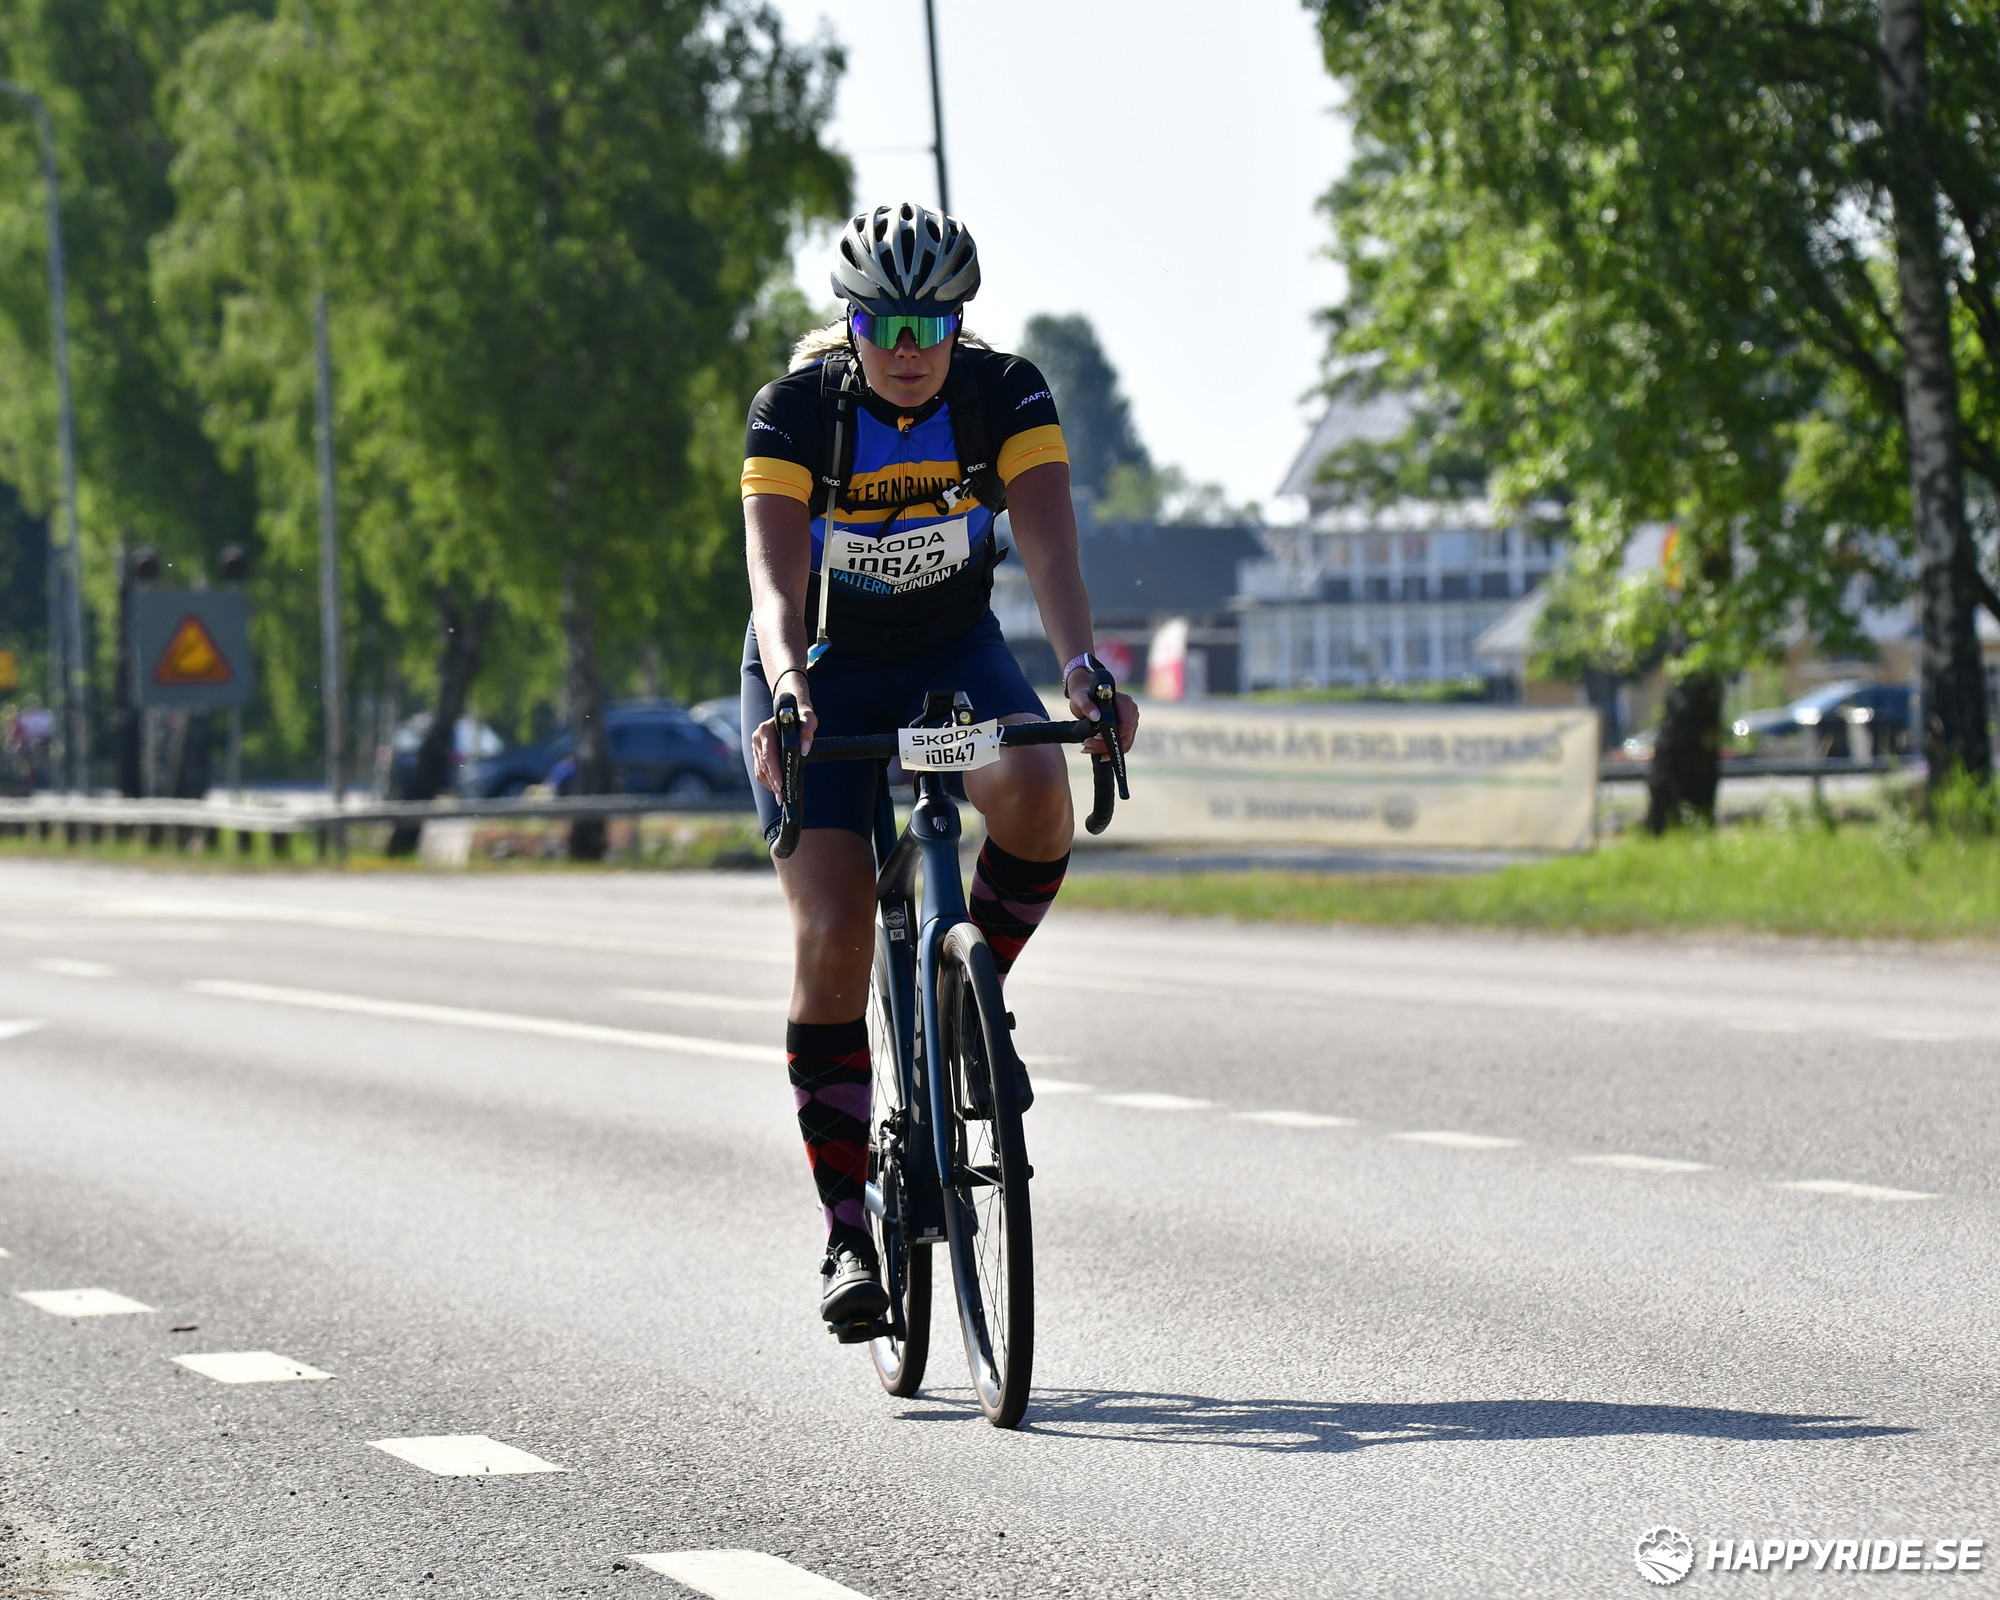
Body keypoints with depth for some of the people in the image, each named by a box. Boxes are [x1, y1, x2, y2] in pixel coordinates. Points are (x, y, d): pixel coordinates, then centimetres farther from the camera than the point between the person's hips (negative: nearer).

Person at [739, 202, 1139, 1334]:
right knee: (835, 938, -16)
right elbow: (775, 572, -33)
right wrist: (786, 687, -52)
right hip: (821, 668, -2)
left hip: (954, 654, 2)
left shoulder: (1007, 395, -17)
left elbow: (1051, 544, -30)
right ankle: (847, 1230, -8)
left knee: (1036, 794, -32)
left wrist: (1082, 665, -48)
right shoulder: (798, 409, -21)